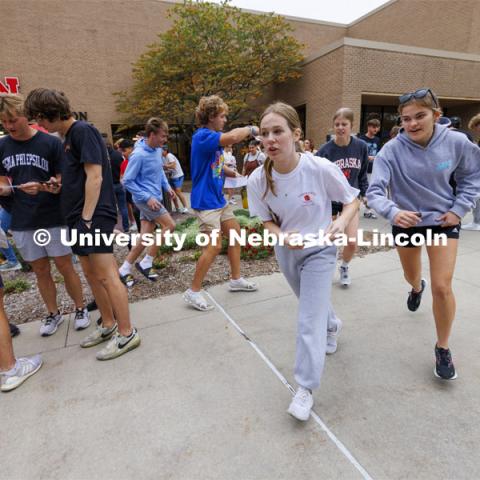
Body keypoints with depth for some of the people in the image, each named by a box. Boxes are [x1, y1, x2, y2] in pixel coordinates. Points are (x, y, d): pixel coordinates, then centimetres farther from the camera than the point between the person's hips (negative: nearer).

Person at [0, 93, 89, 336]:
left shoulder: (51, 143, -7)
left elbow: (63, 181, -7)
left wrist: (42, 187, -26)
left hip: (54, 219, -4)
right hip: (22, 222, 4)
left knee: (65, 267, 3)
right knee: (40, 270, 13)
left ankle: (80, 309, 21)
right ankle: (53, 313, 28)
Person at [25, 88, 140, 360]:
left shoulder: (82, 131, -9)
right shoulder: (68, 137, 19)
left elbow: (95, 177, -17)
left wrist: (87, 218, -17)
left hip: (94, 216, -10)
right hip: (79, 216, 10)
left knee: (106, 275, -7)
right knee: (91, 274, 13)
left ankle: (127, 333, 3)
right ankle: (108, 324, 27)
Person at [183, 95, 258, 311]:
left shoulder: (214, 138, 13)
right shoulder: (202, 136, -17)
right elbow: (232, 137, -33)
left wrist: (236, 174, 2)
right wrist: (251, 129, -14)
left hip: (219, 199, 10)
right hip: (205, 201, -10)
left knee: (235, 234, 14)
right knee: (214, 246, -10)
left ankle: (236, 279, 28)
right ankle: (193, 292, 4)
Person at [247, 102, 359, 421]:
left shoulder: (321, 168, -25)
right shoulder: (258, 179, -18)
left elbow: (352, 201, -10)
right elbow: (268, 221, -4)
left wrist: (341, 222, -30)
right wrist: (284, 237, -25)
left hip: (319, 251, -3)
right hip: (287, 251, 4)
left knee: (309, 321, -7)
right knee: (313, 304, 26)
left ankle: (306, 388, 12)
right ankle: (332, 325, 60)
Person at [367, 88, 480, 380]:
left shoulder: (455, 142, -15)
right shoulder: (392, 150, -21)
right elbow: (375, 191, -28)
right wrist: (393, 212, -48)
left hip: (443, 221, 0)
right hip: (406, 222, 1)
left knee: (442, 287, -9)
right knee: (411, 276, 22)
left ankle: (443, 349, 14)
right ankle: (418, 287, 63)